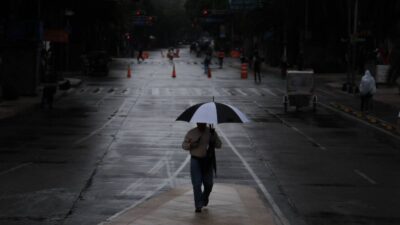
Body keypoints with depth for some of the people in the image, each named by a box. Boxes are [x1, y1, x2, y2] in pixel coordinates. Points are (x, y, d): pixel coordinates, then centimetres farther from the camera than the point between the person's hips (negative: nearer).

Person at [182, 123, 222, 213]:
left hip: (207, 161, 1)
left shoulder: (211, 132, 2)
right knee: (196, 184, -8)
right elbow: (184, 145, 5)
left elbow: (219, 145, 1)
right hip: (195, 160, -1)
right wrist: (191, 145, -17)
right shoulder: (191, 133, 1)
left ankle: (204, 198, 36)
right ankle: (198, 206, -4)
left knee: (208, 183, 5)